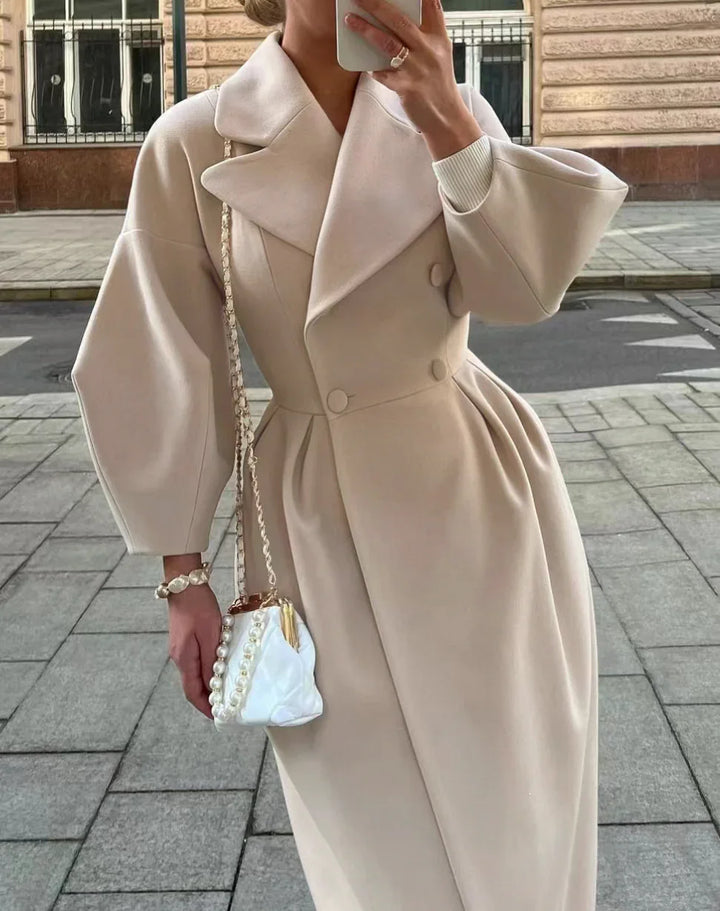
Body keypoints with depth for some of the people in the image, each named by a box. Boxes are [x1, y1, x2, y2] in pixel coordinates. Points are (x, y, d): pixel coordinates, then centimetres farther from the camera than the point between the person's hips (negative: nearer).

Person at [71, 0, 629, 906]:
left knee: (519, 811, 14)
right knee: (383, 831, 11)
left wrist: (449, 126, -25)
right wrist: (185, 578, -3)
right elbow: (161, 367, -5)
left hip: (484, 492, 3)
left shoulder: (449, 109, 0)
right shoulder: (195, 144, -9)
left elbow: (524, 287, -11)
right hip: (325, 522, -2)